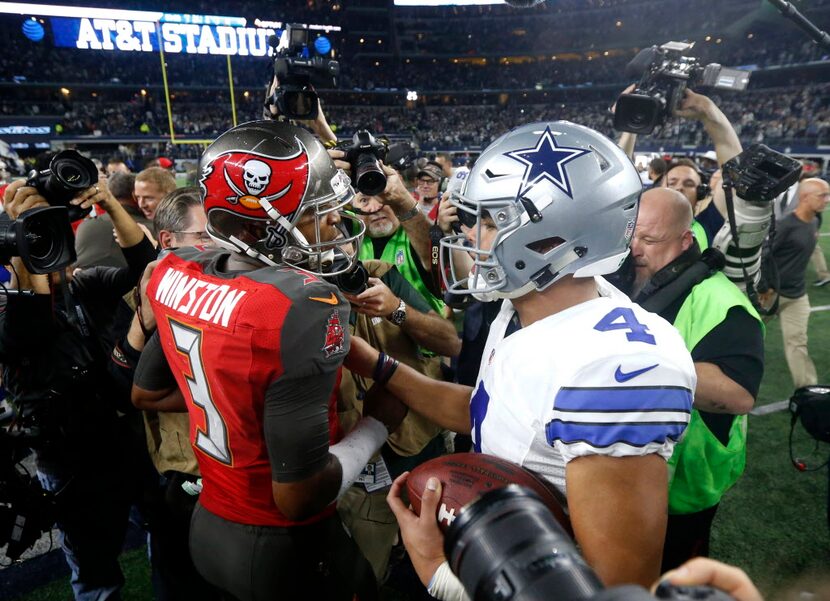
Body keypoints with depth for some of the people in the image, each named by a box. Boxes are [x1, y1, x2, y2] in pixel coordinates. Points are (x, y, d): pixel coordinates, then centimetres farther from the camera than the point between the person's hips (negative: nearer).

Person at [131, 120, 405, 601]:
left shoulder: (176, 276, -7)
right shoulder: (303, 306, -32)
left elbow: (147, 394, 9)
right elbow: (298, 497, -28)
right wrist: (377, 425, -14)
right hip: (285, 549, -6)